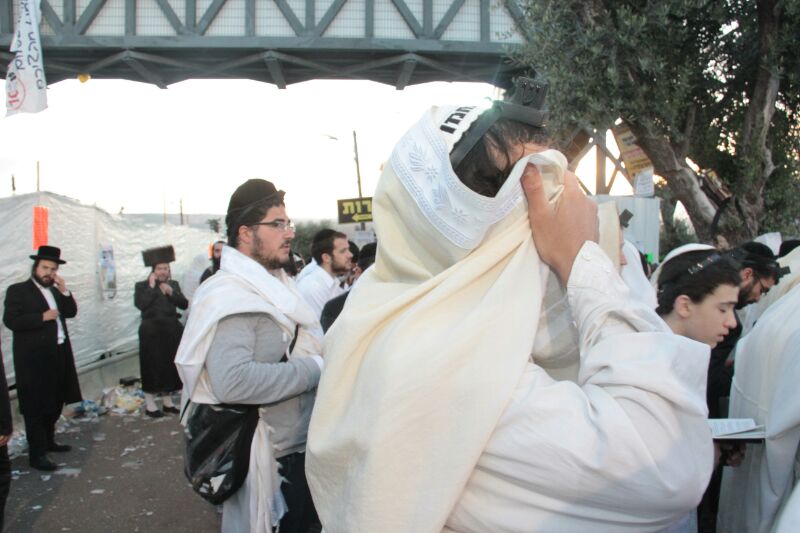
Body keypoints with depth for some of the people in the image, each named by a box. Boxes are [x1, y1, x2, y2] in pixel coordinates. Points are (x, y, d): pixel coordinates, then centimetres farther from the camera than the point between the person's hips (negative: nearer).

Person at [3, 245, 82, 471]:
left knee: (55, 402, 18)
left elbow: (71, 312, 8)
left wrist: (64, 291, -4)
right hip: (34, 358, -8)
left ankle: (48, 441, 34)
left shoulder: (55, 291, 14)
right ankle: (37, 453, 1)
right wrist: (42, 317, -20)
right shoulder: (18, 290, -7)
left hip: (58, 355, 8)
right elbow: (10, 320, -16)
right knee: (35, 406, -3)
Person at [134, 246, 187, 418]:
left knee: (170, 365, 9)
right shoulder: (142, 286, 0)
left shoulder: (173, 284, 11)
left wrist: (171, 292, -11)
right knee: (152, 366, -1)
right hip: (151, 331, -4)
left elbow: (184, 304, 1)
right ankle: (150, 403, 8)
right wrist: (151, 286, -14)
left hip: (172, 331, 4)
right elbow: (140, 304, -18)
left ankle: (167, 400, 21)